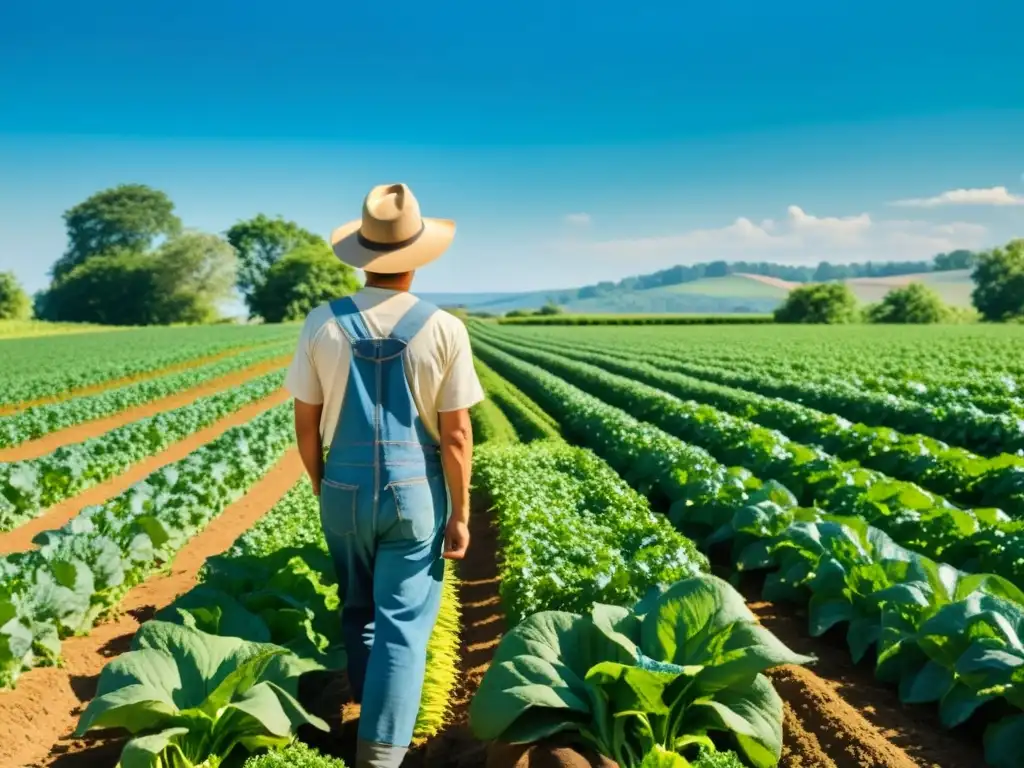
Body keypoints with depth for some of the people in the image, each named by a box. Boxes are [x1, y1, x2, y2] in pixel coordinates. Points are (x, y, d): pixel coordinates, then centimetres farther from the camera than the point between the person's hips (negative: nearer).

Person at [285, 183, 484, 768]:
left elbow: (306, 424, 0)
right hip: (415, 494, -2)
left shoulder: (323, 323, -6)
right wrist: (460, 514, 0)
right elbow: (456, 435, -9)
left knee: (359, 608, 22)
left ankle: (373, 714, 39)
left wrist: (322, 490, 15)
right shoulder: (444, 329, -11)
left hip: (345, 491, 3)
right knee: (404, 622, 5)